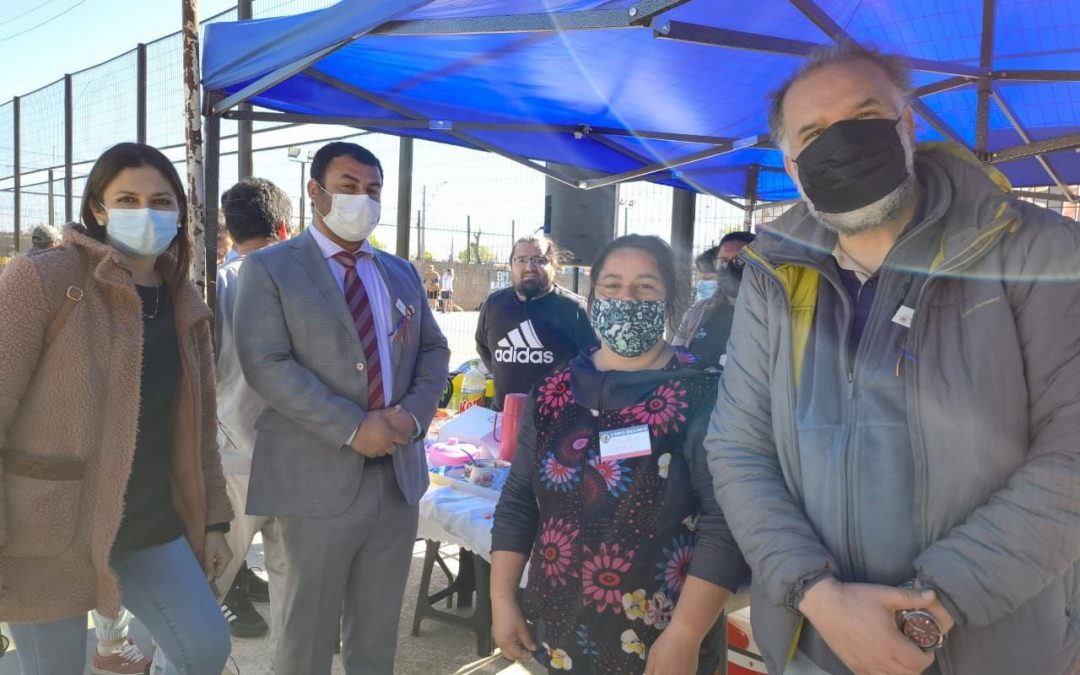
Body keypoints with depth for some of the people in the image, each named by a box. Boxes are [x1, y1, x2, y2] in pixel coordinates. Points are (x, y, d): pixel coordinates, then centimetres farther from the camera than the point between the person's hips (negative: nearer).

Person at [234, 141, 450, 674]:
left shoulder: (402, 273, 13)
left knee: (378, 629, 18)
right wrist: (352, 428, -21)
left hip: (399, 472, 5)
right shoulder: (268, 268, -4)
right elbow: (266, 364, -14)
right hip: (319, 477, -5)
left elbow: (434, 349, 14)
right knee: (308, 628, 10)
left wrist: (414, 412, -7)